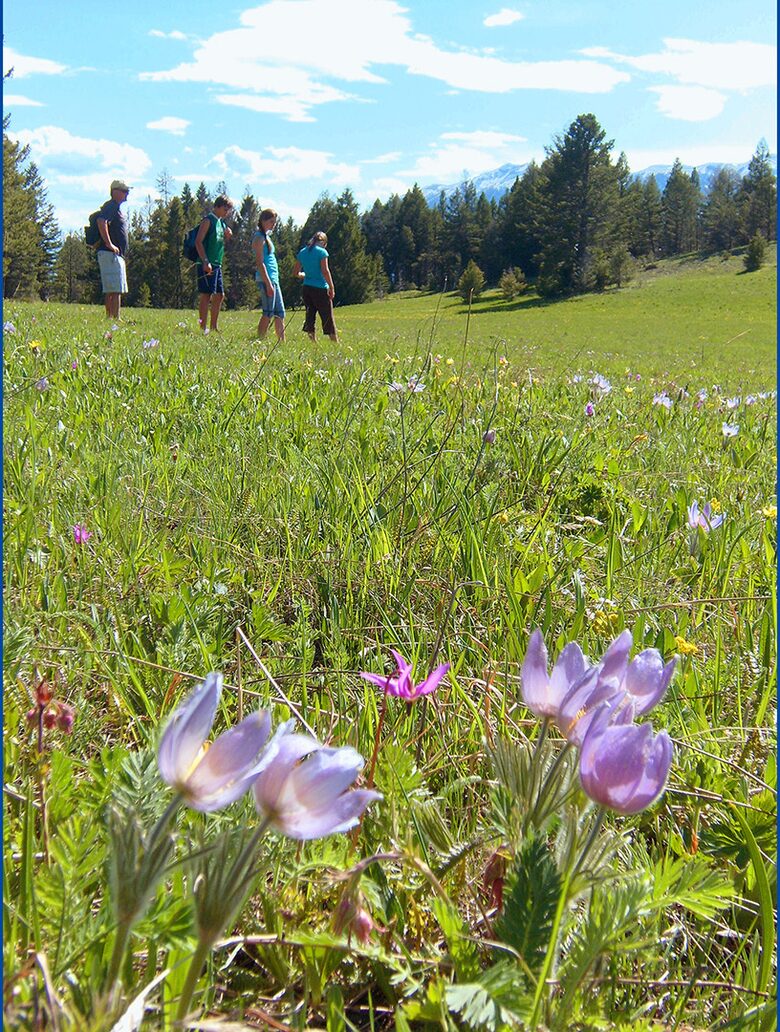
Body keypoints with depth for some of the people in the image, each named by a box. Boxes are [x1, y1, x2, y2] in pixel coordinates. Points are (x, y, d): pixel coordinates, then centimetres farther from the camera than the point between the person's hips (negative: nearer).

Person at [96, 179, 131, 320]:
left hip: (117, 255, 10)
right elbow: (101, 222, -26)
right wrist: (109, 244, -24)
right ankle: (116, 319, -15)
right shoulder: (111, 206, -9)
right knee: (115, 290, -13)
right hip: (111, 254, -10)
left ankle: (109, 318, 12)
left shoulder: (115, 207, 23)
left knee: (110, 291, 10)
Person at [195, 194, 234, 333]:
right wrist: (205, 261, -21)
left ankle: (213, 327, 17)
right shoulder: (208, 220, -7)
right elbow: (198, 242, -14)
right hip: (208, 265, -9)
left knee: (220, 295, 10)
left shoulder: (221, 222, 18)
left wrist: (228, 236, 5)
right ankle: (203, 328, -7)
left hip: (217, 264, 9)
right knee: (206, 295, -8)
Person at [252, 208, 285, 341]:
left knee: (280, 313, 8)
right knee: (268, 313, -11)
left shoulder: (266, 236, 20)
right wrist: (268, 284, -21)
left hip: (273, 278, 10)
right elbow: (260, 263, -16)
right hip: (266, 279, -10)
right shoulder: (259, 237, -9)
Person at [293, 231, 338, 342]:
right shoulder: (322, 252, -7)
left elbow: (297, 273, 12)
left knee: (310, 316, 9)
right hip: (320, 288, -5)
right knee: (328, 318, 1)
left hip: (306, 288, 5)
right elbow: (325, 271, -15)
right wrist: (332, 288, -11)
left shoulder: (302, 252, 10)